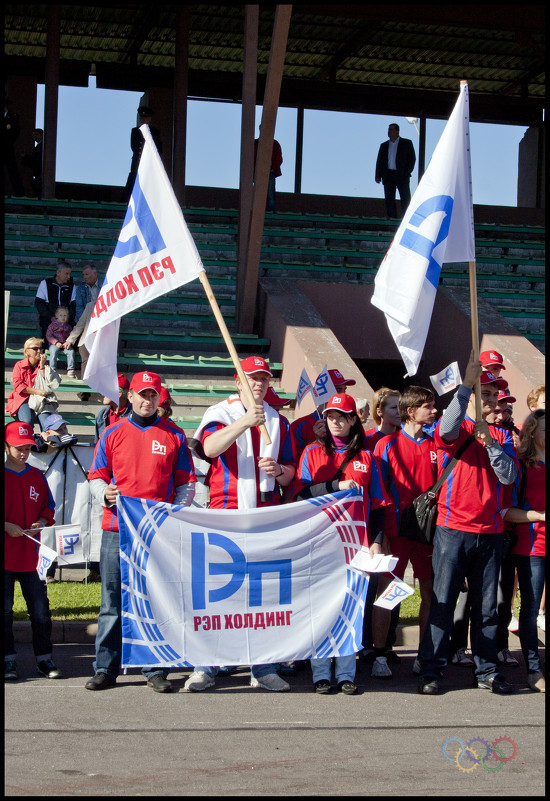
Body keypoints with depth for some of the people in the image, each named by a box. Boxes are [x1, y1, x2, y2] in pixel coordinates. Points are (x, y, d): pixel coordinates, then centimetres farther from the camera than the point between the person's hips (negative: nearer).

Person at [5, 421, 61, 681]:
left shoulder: (37, 477, 11)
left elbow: (48, 507, 17)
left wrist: (42, 522, -2)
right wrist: (8, 526, -14)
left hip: (31, 554, 3)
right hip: (5, 554, -3)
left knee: (40, 609, 2)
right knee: (5, 609, 1)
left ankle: (44, 659, 9)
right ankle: (9, 660, 9)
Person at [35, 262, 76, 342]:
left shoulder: (72, 286, 14)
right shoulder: (45, 283, 7)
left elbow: (74, 305, 11)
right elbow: (38, 303, 3)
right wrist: (51, 317, -9)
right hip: (48, 319, -2)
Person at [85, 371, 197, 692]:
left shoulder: (174, 436, 10)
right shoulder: (113, 434, 11)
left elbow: (186, 482, 11)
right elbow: (97, 476, 12)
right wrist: (104, 493, -9)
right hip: (117, 529, 0)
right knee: (113, 601, 2)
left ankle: (156, 669, 5)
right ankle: (106, 669, 8)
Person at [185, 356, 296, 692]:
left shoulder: (279, 422, 16)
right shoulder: (221, 414, 2)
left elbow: (291, 472, 18)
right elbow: (210, 448, -19)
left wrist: (279, 470, -6)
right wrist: (244, 422, -32)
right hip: (226, 513, -3)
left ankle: (263, 669, 10)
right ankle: (205, 668, 0)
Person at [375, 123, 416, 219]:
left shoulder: (407, 143, 7)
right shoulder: (384, 145, 17)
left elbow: (412, 158, 3)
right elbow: (379, 161, 15)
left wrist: (407, 173, -8)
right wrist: (378, 176, 5)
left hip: (401, 175, -3)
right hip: (388, 176, 3)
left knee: (405, 198, -7)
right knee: (389, 199, -1)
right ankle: (392, 218, 2)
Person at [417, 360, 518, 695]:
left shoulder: (501, 436, 12)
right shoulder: (457, 429, 1)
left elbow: (509, 476, -1)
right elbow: (447, 429, -26)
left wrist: (490, 441, -13)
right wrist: (467, 384, -29)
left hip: (490, 532, 4)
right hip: (453, 529, -4)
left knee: (487, 607, 9)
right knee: (442, 603, -2)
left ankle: (488, 671, 16)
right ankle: (431, 670, 3)